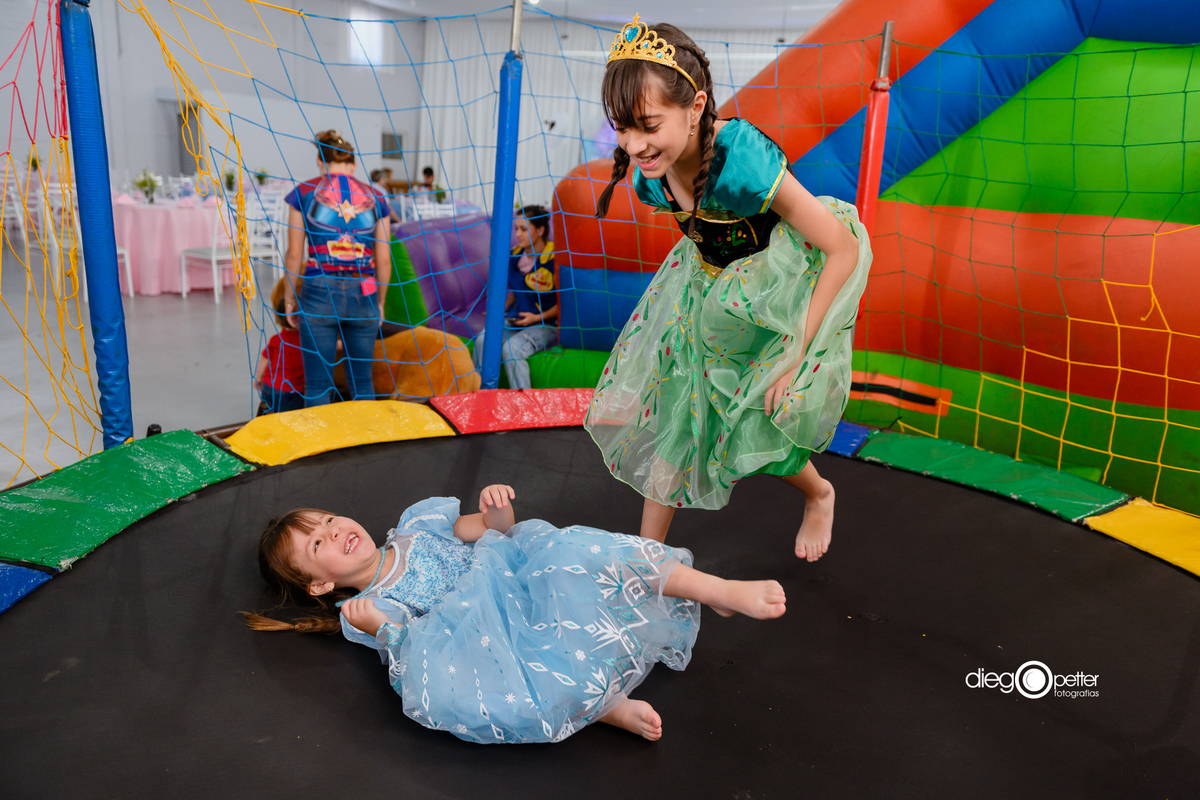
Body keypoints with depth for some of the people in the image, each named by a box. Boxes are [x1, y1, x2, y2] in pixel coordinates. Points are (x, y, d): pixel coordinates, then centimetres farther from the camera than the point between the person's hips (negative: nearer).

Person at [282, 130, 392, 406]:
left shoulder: (304, 192, 3)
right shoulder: (375, 198, 7)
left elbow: (294, 254, 2)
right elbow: (383, 260, 5)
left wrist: (289, 298, 13)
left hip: (320, 293, -1)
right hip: (363, 294, 2)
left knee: (318, 385, 6)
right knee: (362, 382, 12)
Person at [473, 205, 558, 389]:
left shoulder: (554, 259, -13)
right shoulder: (514, 256, 7)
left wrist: (537, 317, -16)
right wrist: (501, 310, 7)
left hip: (547, 324, -6)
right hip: (515, 319, 6)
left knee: (511, 348, -31)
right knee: (482, 341, -21)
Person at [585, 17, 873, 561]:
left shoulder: (743, 160, -37)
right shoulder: (650, 174, -16)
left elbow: (844, 249, -29)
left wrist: (795, 353, -25)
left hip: (790, 287, -6)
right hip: (712, 286, 6)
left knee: (760, 427, -1)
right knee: (671, 407, 5)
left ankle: (819, 494, 36)